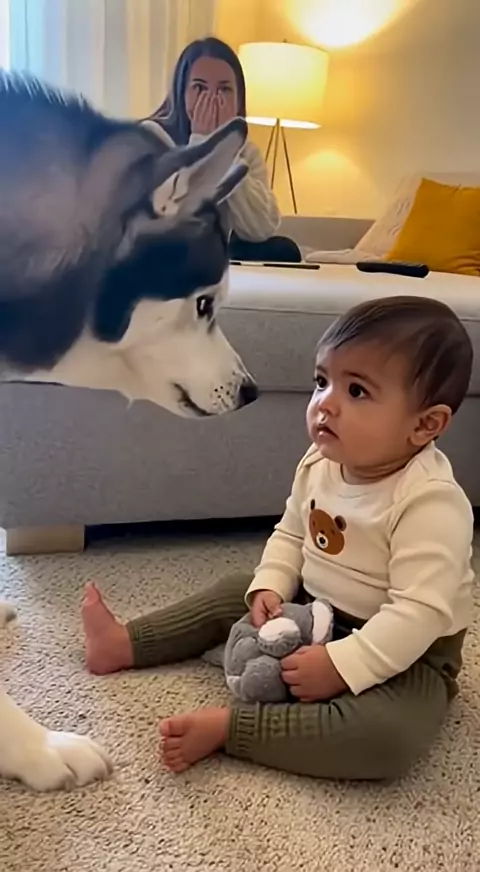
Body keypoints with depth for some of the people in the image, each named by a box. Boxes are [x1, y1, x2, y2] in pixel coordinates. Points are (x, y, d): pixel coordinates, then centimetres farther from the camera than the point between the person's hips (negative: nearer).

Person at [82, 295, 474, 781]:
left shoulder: (432, 504, -30)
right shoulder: (319, 463, -8)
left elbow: (419, 613, -32)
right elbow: (290, 533, 6)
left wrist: (340, 664, -34)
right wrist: (270, 586, -10)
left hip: (405, 653, -6)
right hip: (313, 612, 7)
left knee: (389, 737, -34)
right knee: (231, 595, 12)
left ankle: (227, 727, -30)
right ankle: (123, 644, 20)